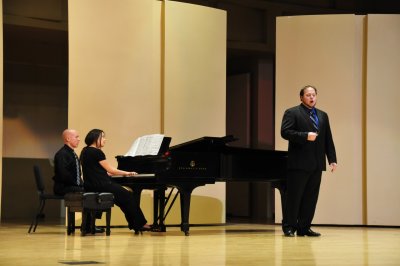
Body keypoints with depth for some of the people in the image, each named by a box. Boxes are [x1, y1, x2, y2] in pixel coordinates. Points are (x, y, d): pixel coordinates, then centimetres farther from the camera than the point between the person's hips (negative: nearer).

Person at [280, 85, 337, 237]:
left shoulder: (323, 116, 18)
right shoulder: (292, 113, 1)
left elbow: (328, 139, 15)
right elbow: (285, 132, -12)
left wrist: (332, 159, 7)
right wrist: (305, 136, -20)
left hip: (316, 164, 6)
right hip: (299, 163, -6)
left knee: (311, 197, 5)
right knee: (294, 196, -2)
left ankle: (304, 227, 11)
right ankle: (289, 227, 4)